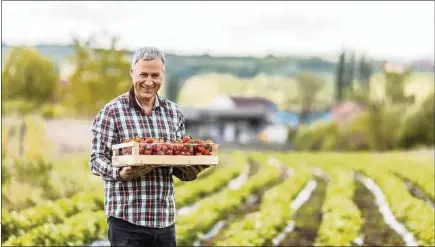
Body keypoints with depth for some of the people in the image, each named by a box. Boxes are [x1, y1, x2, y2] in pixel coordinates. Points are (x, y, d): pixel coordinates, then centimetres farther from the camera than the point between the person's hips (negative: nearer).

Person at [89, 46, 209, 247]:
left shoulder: (174, 112, 11)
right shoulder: (112, 111, -3)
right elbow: (96, 160, -6)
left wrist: (190, 172, -7)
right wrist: (121, 173, -25)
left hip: (165, 219, 5)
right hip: (126, 218, -4)